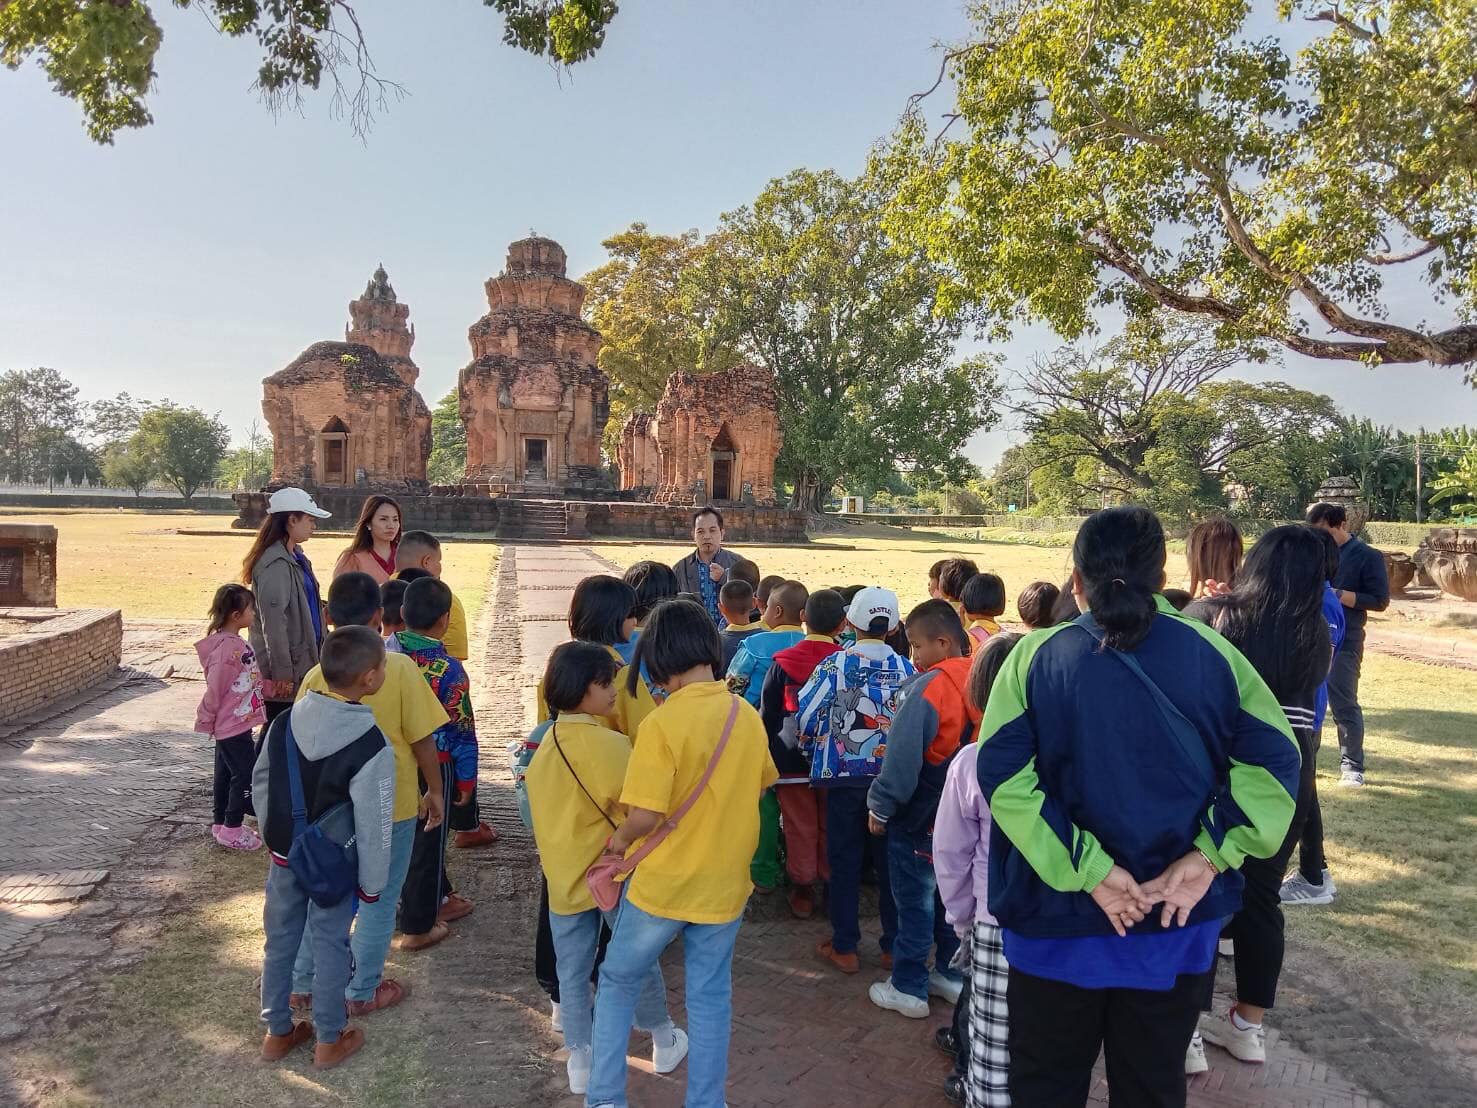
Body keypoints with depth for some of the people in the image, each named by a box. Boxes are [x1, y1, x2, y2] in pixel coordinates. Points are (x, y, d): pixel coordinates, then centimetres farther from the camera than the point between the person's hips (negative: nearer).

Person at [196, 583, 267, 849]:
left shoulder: (235, 642, 7)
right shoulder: (226, 648, -24)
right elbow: (215, 689, -19)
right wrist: (206, 720, -9)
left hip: (235, 723, 10)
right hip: (233, 725, -10)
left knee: (227, 772, 18)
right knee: (246, 775, -2)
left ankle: (220, 823, 30)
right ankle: (232, 829, 8)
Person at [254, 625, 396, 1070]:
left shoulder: (287, 721, -11)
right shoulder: (371, 746, -28)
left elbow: (261, 779, 3)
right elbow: (373, 827, -22)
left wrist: (274, 835, 16)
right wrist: (372, 883, -8)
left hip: (285, 854, 5)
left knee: (280, 938, 19)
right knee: (330, 946, 12)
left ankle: (277, 1031, 37)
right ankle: (330, 1040, 29)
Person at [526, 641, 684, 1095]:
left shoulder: (545, 743, 1)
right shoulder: (608, 743, -23)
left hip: (563, 875, 5)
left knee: (572, 970, 14)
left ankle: (580, 1060, 24)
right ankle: (664, 1042, 32)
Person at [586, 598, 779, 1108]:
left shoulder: (662, 723, -22)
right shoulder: (748, 716, -4)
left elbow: (644, 817, -23)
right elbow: (760, 785, 12)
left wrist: (618, 838, -3)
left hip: (662, 883, -4)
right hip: (726, 884, 4)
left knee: (618, 984, 19)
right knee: (710, 998, 18)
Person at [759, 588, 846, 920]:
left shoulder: (782, 663, -10)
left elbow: (767, 717, -2)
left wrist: (768, 756, 11)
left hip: (792, 761, -1)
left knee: (800, 828, 9)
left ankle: (803, 890, 18)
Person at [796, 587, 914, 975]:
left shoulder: (834, 665, -10)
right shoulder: (906, 668, -3)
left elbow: (806, 715, -12)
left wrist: (813, 746, 8)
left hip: (843, 775, -2)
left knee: (845, 860, 9)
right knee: (890, 860, 12)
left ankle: (845, 947, 16)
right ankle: (894, 946, 21)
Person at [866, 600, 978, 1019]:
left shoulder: (927, 689, -24)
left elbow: (903, 760, -21)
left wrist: (880, 807, -8)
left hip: (920, 819, -7)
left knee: (915, 902, 6)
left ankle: (908, 988, 18)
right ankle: (953, 975, 33)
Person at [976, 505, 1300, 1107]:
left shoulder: (1037, 656, -9)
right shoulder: (1210, 652, -3)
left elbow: (1003, 775, -19)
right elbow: (1274, 758, -8)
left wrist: (1088, 871, -18)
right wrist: (1209, 856, -12)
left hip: (1060, 914, -2)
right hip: (1177, 919, 2)